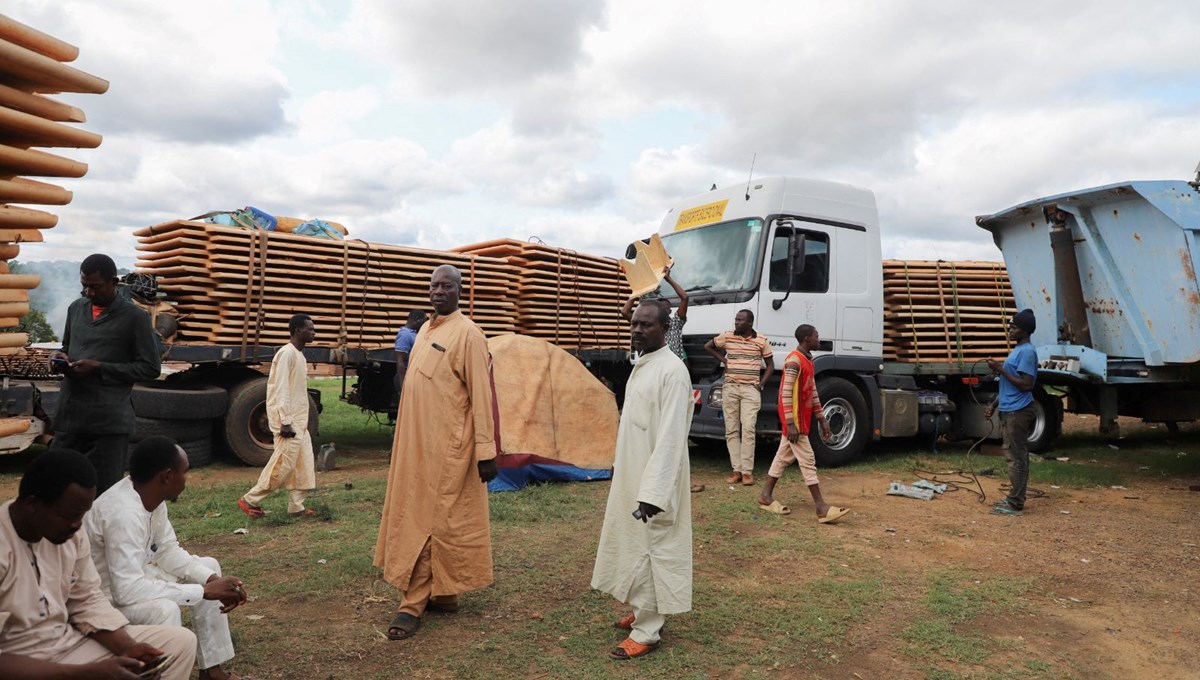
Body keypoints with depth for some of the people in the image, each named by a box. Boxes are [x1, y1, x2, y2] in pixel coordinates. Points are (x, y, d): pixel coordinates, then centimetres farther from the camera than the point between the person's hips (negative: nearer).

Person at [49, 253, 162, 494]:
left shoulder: (135, 318, -6)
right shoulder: (76, 309, 13)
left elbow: (150, 368, -7)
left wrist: (99, 369, -15)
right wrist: (60, 357, 1)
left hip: (109, 421, -5)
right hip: (69, 416, 6)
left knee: (104, 494, 2)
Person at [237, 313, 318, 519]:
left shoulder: (299, 354, 14)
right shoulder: (287, 353, -15)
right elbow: (281, 389, -20)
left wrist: (297, 421, 17)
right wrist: (285, 422, -22)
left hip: (299, 421, 10)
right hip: (288, 421, -10)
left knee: (303, 464, 8)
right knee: (284, 462, -6)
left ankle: (296, 506, 13)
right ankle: (250, 500, 6)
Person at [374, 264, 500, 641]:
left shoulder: (467, 333, -12)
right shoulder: (425, 330, 13)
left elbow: (481, 395, -15)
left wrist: (486, 450, -18)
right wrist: (408, 440, 16)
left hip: (447, 447, -8)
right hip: (418, 443, 8)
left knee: (428, 521, -2)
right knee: (416, 516, 13)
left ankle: (414, 603, 6)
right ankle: (442, 594, 24)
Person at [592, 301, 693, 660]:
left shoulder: (672, 371, -19)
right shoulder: (641, 365, 9)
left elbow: (671, 436, -24)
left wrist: (654, 492, -26)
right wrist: (618, 466, 19)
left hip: (653, 479, -9)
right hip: (630, 474, 9)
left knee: (649, 551, 0)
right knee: (633, 545, 18)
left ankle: (646, 631, 12)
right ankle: (642, 612, 33)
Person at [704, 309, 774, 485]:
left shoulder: (761, 341, 2)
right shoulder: (727, 336, 4)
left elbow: (770, 365, 10)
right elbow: (708, 346, 19)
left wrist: (760, 384, -1)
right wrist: (722, 359, 8)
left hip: (751, 389, -2)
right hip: (730, 388, 2)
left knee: (748, 429, -10)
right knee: (731, 430, 2)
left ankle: (747, 471, -6)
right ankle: (736, 470, 6)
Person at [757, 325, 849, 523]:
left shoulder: (807, 360, 13)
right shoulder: (794, 360, -18)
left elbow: (813, 392, 18)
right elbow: (786, 394, -22)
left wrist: (822, 419, 17)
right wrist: (791, 424, -25)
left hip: (802, 418, 10)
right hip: (795, 419, -10)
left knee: (784, 456, 13)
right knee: (807, 460, -6)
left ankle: (766, 496, 21)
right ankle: (821, 507, -2)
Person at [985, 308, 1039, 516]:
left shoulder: (1027, 352, -14)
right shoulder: (1017, 350, 17)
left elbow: (1026, 384, -21)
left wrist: (1000, 370, -19)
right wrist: (993, 404, 19)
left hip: (1017, 412, -10)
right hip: (1009, 411, 10)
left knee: (1016, 457, -6)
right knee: (1015, 456, 14)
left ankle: (1015, 504, -3)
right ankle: (1014, 498, 21)